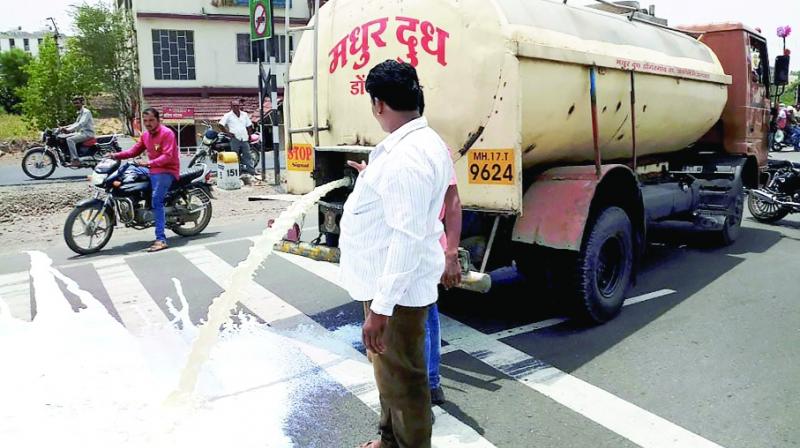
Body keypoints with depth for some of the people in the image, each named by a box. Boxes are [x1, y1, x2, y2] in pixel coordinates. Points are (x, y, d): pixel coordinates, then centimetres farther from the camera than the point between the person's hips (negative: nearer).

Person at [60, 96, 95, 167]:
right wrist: (65, 127, 13)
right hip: (82, 132, 10)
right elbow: (76, 123, 27)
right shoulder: (80, 113, 21)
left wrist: (69, 129, -33)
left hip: (87, 133, -10)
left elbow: (81, 124, -25)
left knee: (70, 139, -28)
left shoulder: (86, 112, -11)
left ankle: (75, 160, -31)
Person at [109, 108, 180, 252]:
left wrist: (149, 163, -30)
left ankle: (161, 239, -30)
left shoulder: (167, 133, -12)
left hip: (167, 171, -10)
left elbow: (167, 156, -21)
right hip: (153, 171, 10)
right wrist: (116, 155, 1)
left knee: (156, 201, -25)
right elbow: (134, 151, 15)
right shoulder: (145, 135, 14)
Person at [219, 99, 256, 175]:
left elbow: (249, 126, 18)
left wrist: (249, 135, 12)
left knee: (247, 155, 6)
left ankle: (251, 170, 9)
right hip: (235, 138, -4)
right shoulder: (228, 115, 0)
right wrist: (228, 132, -10)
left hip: (244, 138, 4)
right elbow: (221, 124, -5)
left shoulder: (244, 114, 12)